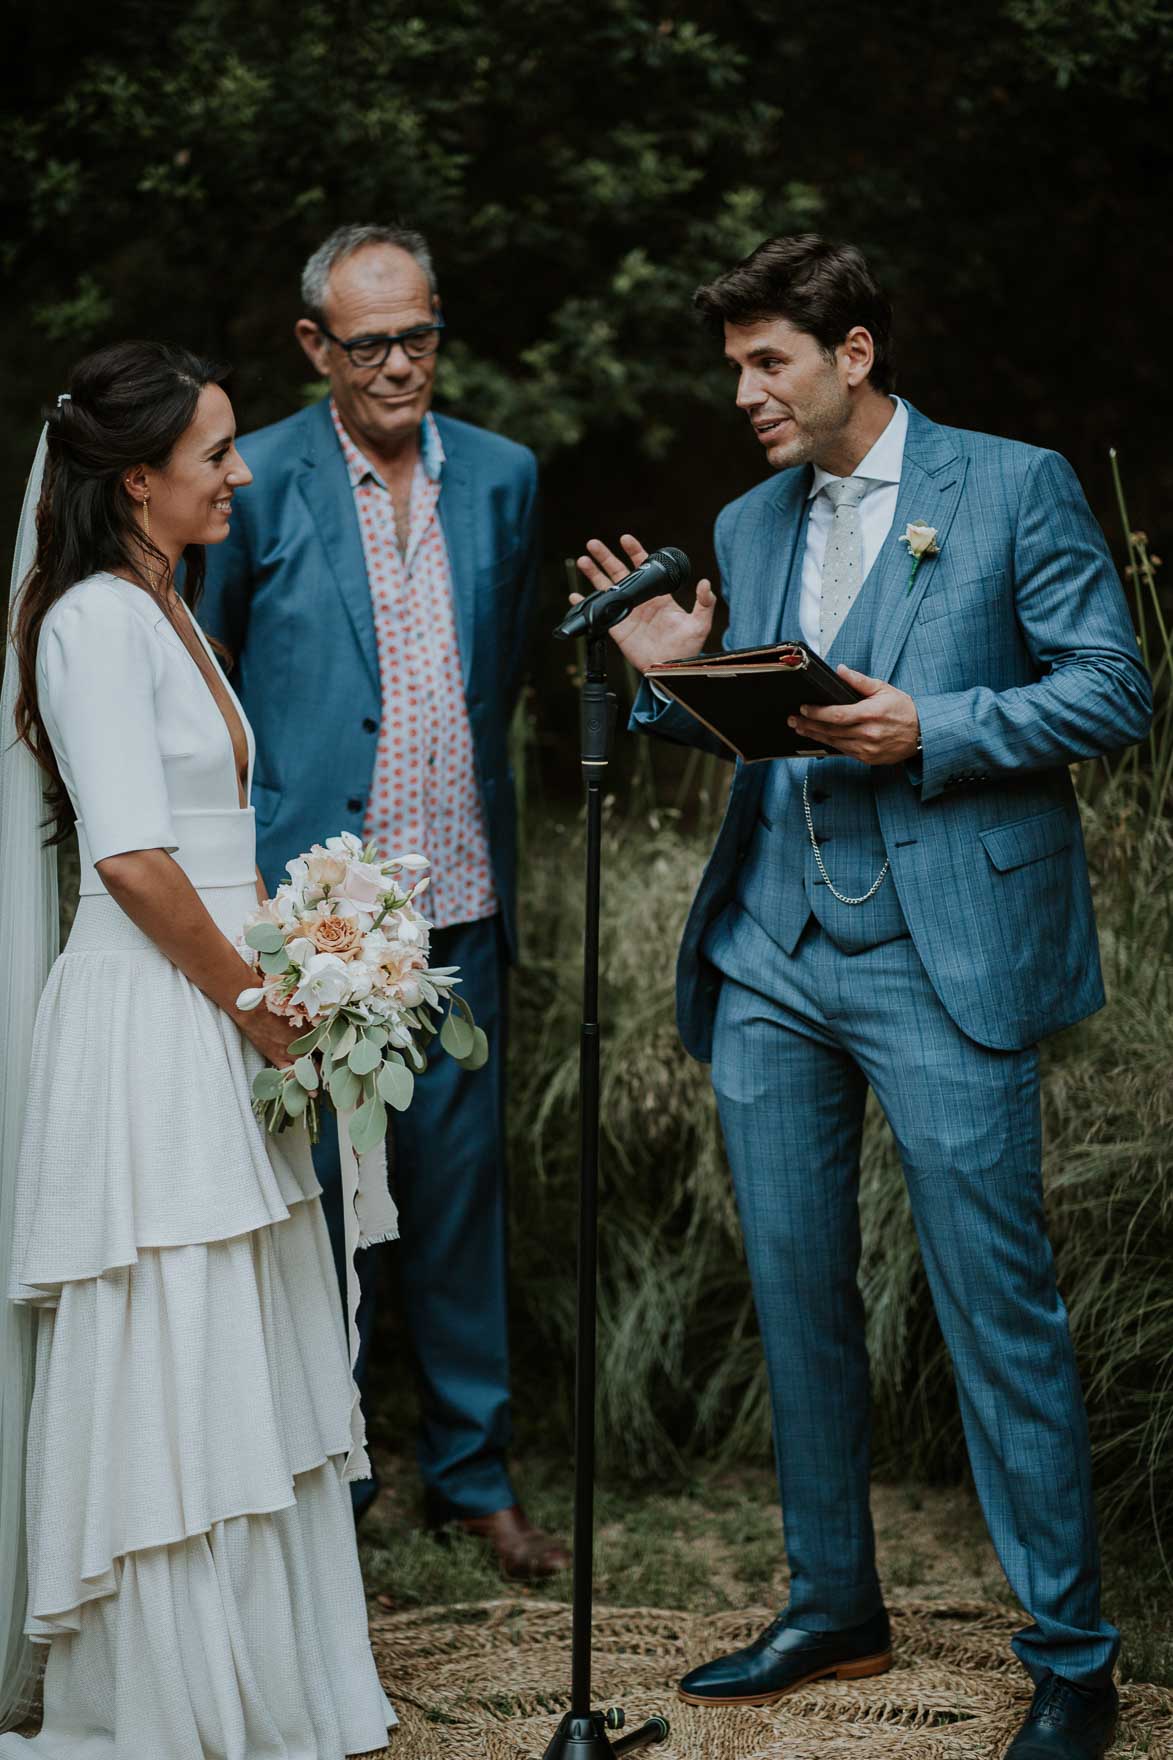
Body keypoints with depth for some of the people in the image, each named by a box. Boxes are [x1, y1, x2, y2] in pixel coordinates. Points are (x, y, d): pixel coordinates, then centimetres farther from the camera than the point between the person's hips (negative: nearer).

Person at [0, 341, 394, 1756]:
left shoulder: (166, 612, 17)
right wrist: (256, 1003, -11)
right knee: (168, 1373, -3)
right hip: (149, 1037, -10)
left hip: (218, 1035, 10)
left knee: (248, 1375, 13)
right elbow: (131, 856, -20)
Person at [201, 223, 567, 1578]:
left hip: (459, 904, 4)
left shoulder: (502, 477, 8)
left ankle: (473, 1474, 23)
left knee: (462, 1186, 10)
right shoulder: (258, 483, -4)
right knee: (317, 1190, 4)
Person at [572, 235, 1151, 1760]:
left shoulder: (1014, 487, -1)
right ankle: (833, 1607, 27)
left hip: (945, 957, -6)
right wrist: (679, 678, 0)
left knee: (999, 1312, -4)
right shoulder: (751, 527, 16)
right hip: (772, 960, 6)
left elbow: (1115, 691, -6)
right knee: (797, 1294, 12)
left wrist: (929, 732, -17)